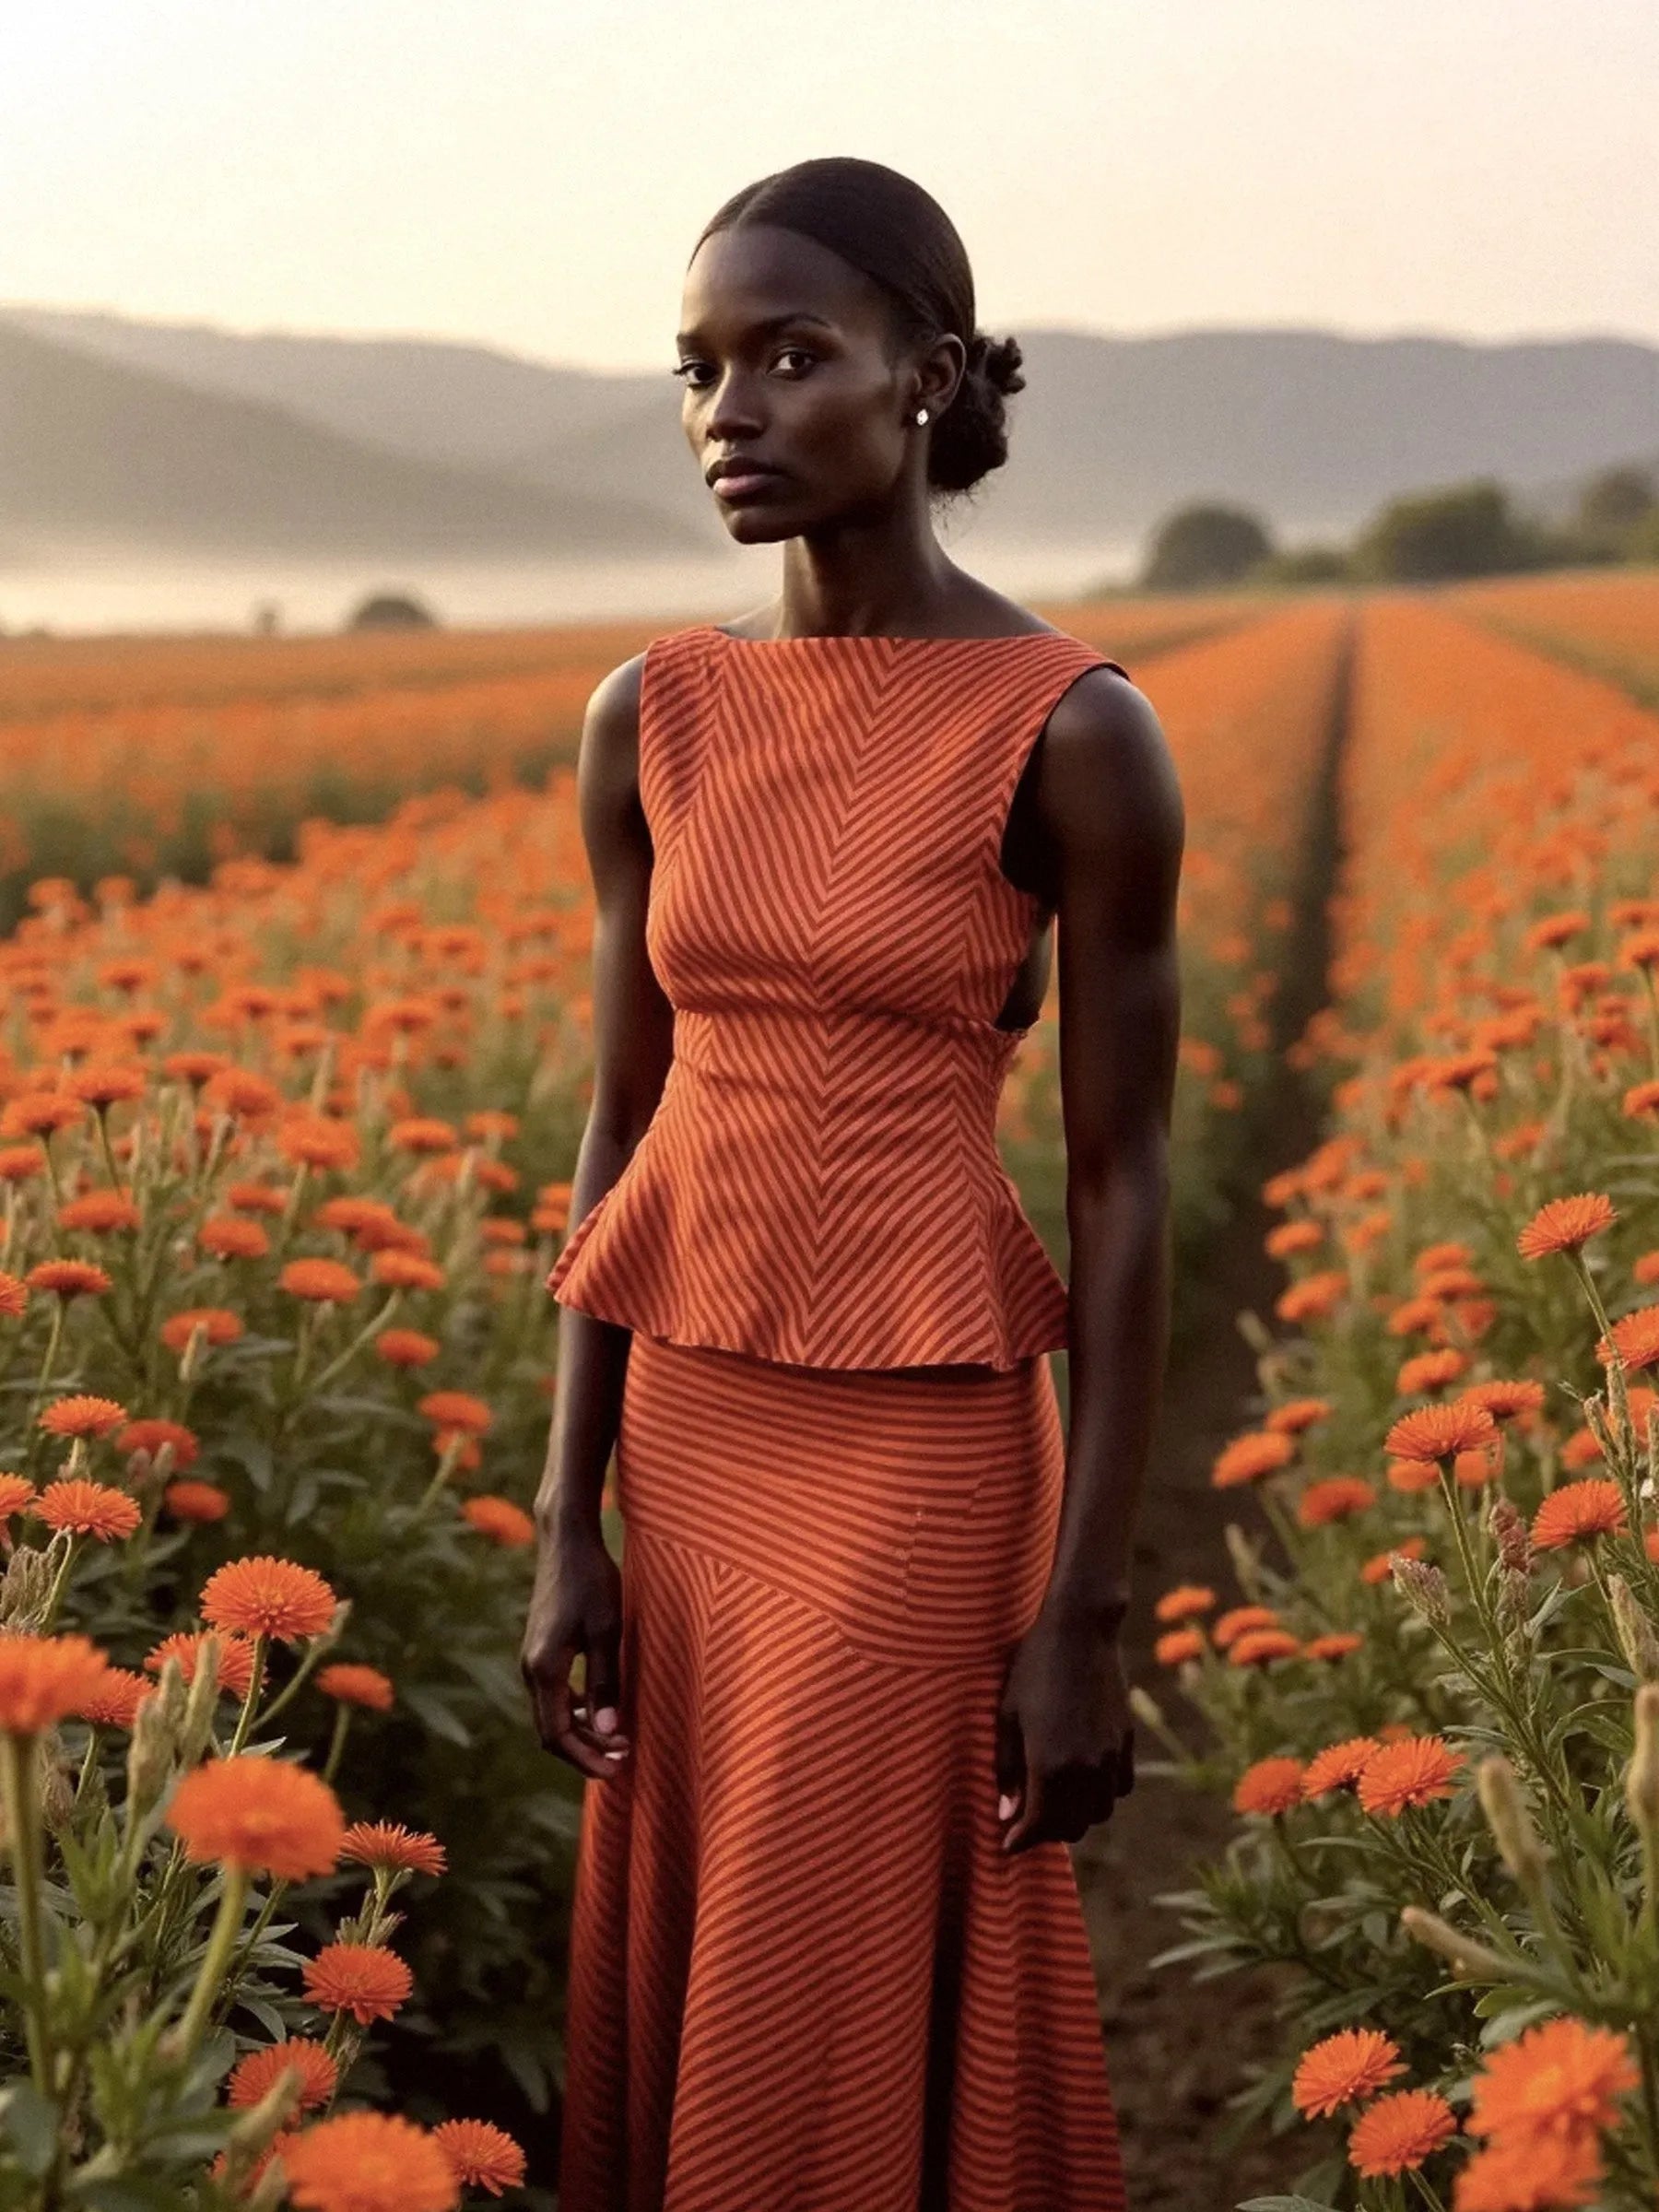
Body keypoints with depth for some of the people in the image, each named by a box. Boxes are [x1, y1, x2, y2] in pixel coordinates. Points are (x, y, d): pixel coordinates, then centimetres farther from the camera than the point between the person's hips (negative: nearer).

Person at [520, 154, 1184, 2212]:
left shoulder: (1077, 734, -14)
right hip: (690, 1435, 5)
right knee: (686, 2017, 17)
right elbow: (618, 1132, 6)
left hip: (925, 1451, -5)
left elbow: (1124, 1186, -10)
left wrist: (1081, 1615, -10)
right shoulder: (648, 717, 1)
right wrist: (568, 1524, 4)